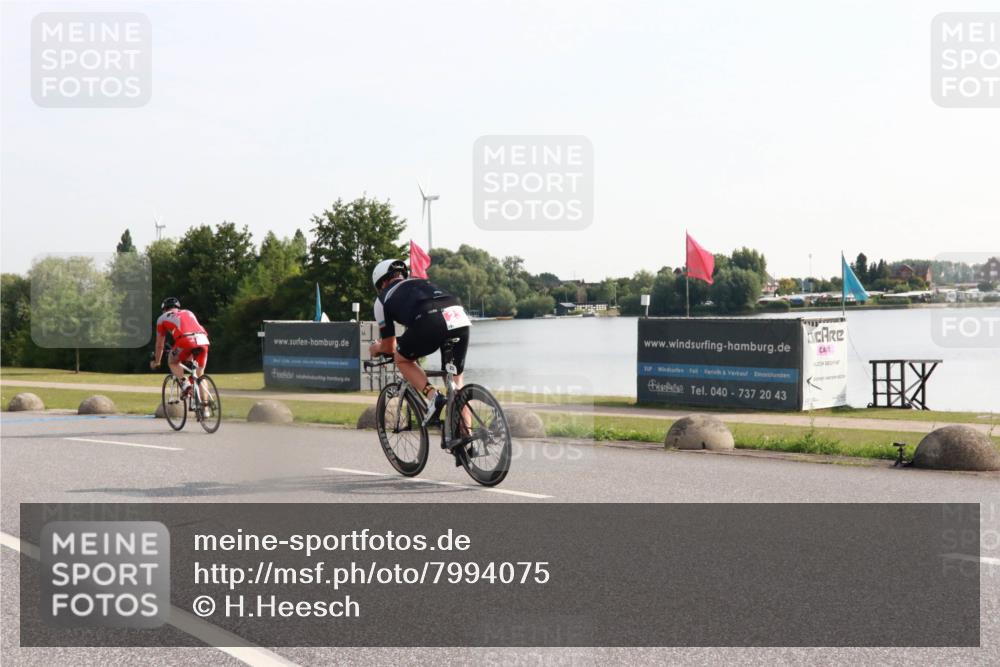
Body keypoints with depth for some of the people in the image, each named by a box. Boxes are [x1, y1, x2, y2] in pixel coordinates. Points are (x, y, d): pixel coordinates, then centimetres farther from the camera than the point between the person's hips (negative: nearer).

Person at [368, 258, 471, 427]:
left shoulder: (384, 298, 25)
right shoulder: (423, 282, 39)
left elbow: (389, 347, 28)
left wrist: (375, 348, 50)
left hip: (431, 323, -5)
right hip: (460, 318, 5)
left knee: (401, 359, 22)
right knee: (456, 380, 21)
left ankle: (433, 396, 1)